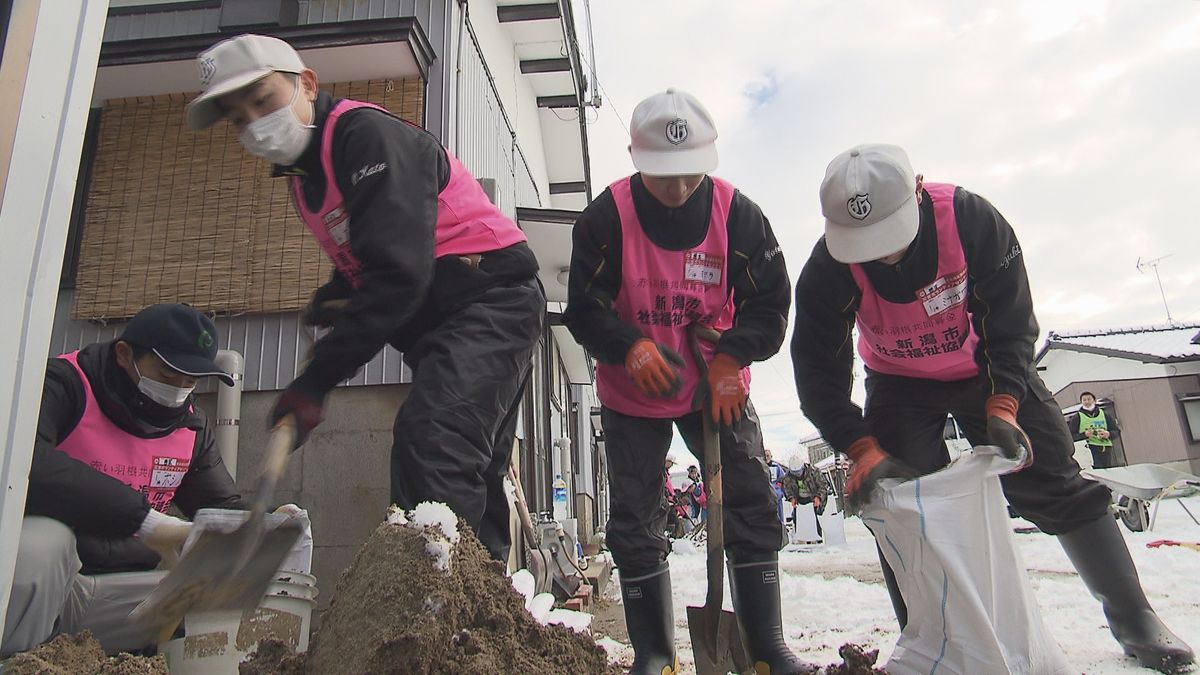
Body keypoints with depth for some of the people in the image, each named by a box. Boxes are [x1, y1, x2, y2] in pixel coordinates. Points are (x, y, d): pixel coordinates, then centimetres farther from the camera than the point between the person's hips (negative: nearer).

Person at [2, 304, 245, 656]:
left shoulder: (191, 426, 4)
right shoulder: (64, 385, -13)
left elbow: (224, 508, 11)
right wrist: (143, 519, -37)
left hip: (121, 586, 5)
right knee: (41, 539, -35)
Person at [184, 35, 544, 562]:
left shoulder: (367, 133, -14)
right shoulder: (304, 174, 16)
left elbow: (398, 272, -26)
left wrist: (315, 382, -25)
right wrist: (331, 300, 1)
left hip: (492, 299, -9)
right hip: (440, 325, 10)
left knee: (429, 442, -28)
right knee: (470, 484, 12)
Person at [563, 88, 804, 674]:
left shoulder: (738, 214, -12)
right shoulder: (607, 217, -16)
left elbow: (769, 303, -6)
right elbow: (584, 309, -13)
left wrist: (731, 357, -21)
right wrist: (632, 348, -31)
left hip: (719, 387, 1)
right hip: (632, 395, 0)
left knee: (752, 510, 0)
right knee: (635, 522, 3)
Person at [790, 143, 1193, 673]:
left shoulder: (970, 217, -28)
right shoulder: (828, 269, -28)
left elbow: (1010, 323, -21)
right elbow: (818, 372, -25)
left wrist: (1001, 410, -33)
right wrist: (864, 451, -36)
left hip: (988, 371, 0)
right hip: (900, 386, 0)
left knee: (1054, 484, 0)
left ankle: (1135, 622, 18)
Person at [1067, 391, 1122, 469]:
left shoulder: (1105, 415, 18)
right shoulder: (1077, 418, 8)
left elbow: (1117, 432, 17)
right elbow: (1071, 436, 2)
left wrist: (1109, 434, -4)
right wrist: (1084, 434, -15)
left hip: (1106, 450, 3)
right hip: (1089, 450, -3)